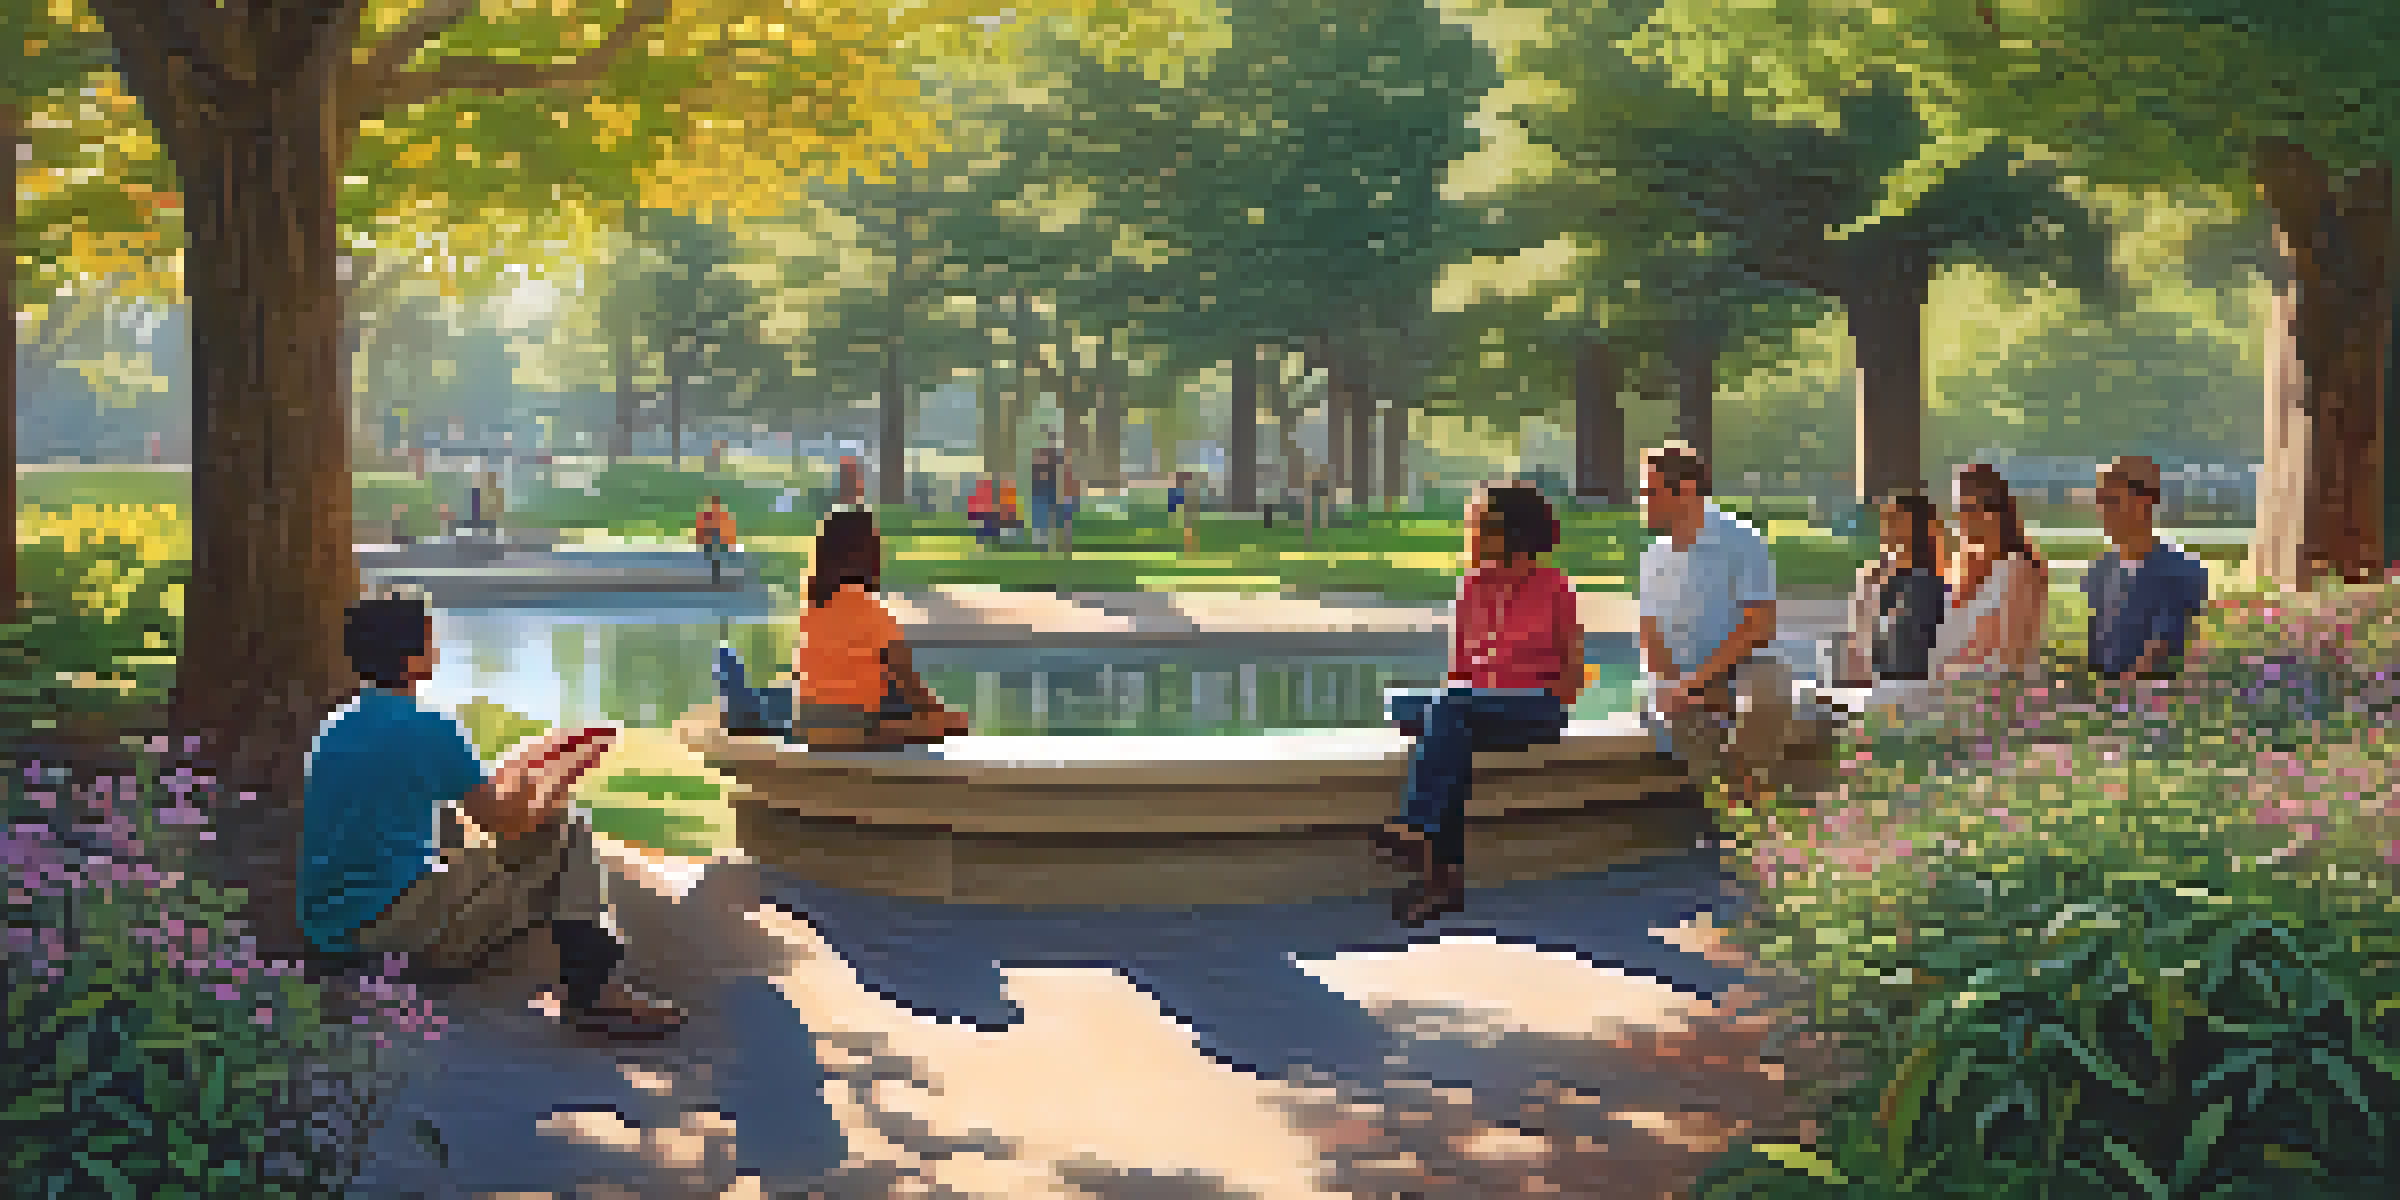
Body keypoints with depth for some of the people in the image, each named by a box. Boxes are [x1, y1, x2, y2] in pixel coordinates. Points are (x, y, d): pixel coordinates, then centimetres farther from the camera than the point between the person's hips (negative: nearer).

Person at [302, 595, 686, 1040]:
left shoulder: (339, 723, 12)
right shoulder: (425, 728, -16)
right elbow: (504, 822, -6)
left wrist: (529, 759, 23)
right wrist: (566, 772, 9)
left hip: (332, 927, 9)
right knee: (567, 838, -3)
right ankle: (592, 992, -5)